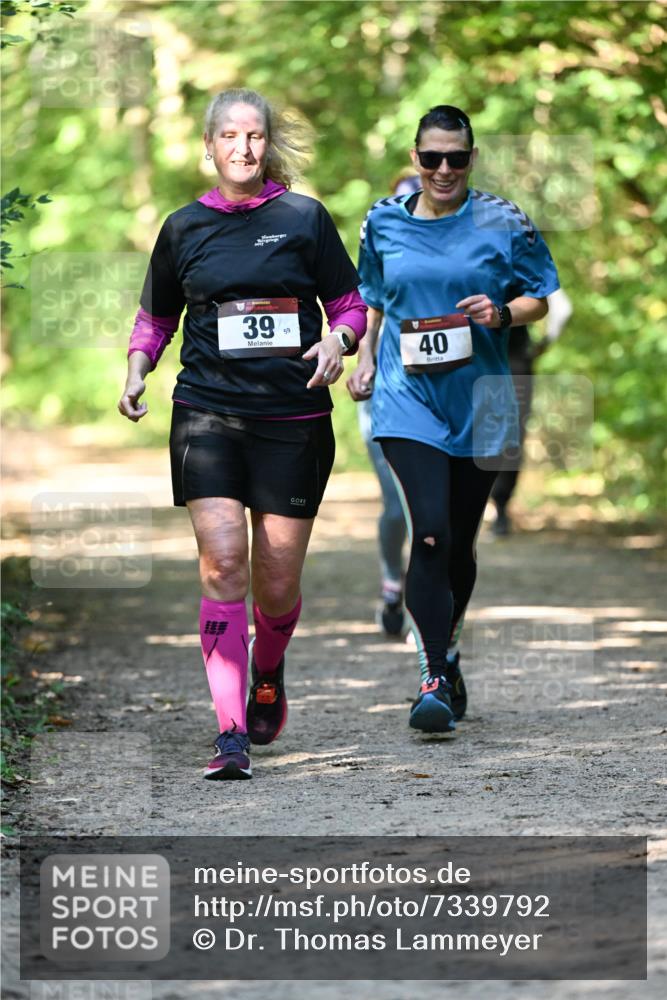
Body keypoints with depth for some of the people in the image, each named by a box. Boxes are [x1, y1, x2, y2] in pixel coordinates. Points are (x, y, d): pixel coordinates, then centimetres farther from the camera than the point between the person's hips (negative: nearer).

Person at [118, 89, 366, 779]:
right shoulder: (184, 227, 9)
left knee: (277, 580, 3)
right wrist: (136, 372, 3)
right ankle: (231, 733, -16)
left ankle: (268, 676, 37)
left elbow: (350, 303, 9)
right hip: (207, 414, 0)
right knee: (223, 563, -15)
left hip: (293, 417, 0)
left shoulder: (304, 218, 5)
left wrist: (337, 342, -12)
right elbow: (156, 316, 21)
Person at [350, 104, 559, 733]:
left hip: (479, 401, 1)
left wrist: (502, 313, -13)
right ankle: (433, 680, -14)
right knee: (430, 533, -17)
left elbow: (544, 298, 6)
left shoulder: (502, 223, -1)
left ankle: (448, 653, 36)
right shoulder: (384, 222, 5)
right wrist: (365, 356, 10)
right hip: (407, 398, -1)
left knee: (460, 542, 11)